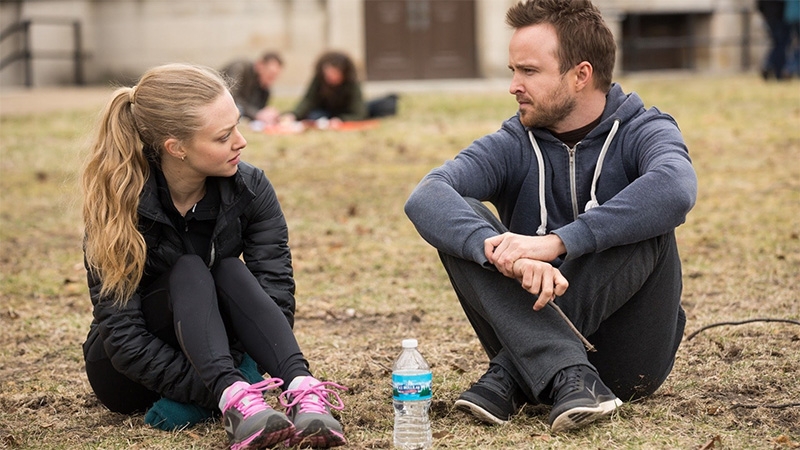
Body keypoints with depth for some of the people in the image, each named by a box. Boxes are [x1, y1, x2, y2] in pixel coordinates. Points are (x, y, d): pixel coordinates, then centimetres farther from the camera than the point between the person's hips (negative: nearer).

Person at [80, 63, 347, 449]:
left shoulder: (250, 189, -13)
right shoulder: (118, 205, -23)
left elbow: (275, 295, -20)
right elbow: (123, 336, -25)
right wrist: (223, 392, -34)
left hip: (212, 357, 3)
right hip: (127, 375, -3)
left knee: (230, 271, -26)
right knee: (188, 271, -29)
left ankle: (301, 391, -45)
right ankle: (236, 402, -50)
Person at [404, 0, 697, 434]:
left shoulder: (642, 133, -5)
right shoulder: (512, 146, 1)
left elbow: (676, 188, -31)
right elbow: (424, 197, -20)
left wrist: (556, 242, -38)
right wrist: (502, 254, -40)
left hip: (630, 360, -2)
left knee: (645, 219, -25)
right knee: (462, 221, -17)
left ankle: (512, 375, -28)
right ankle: (567, 377, -34)